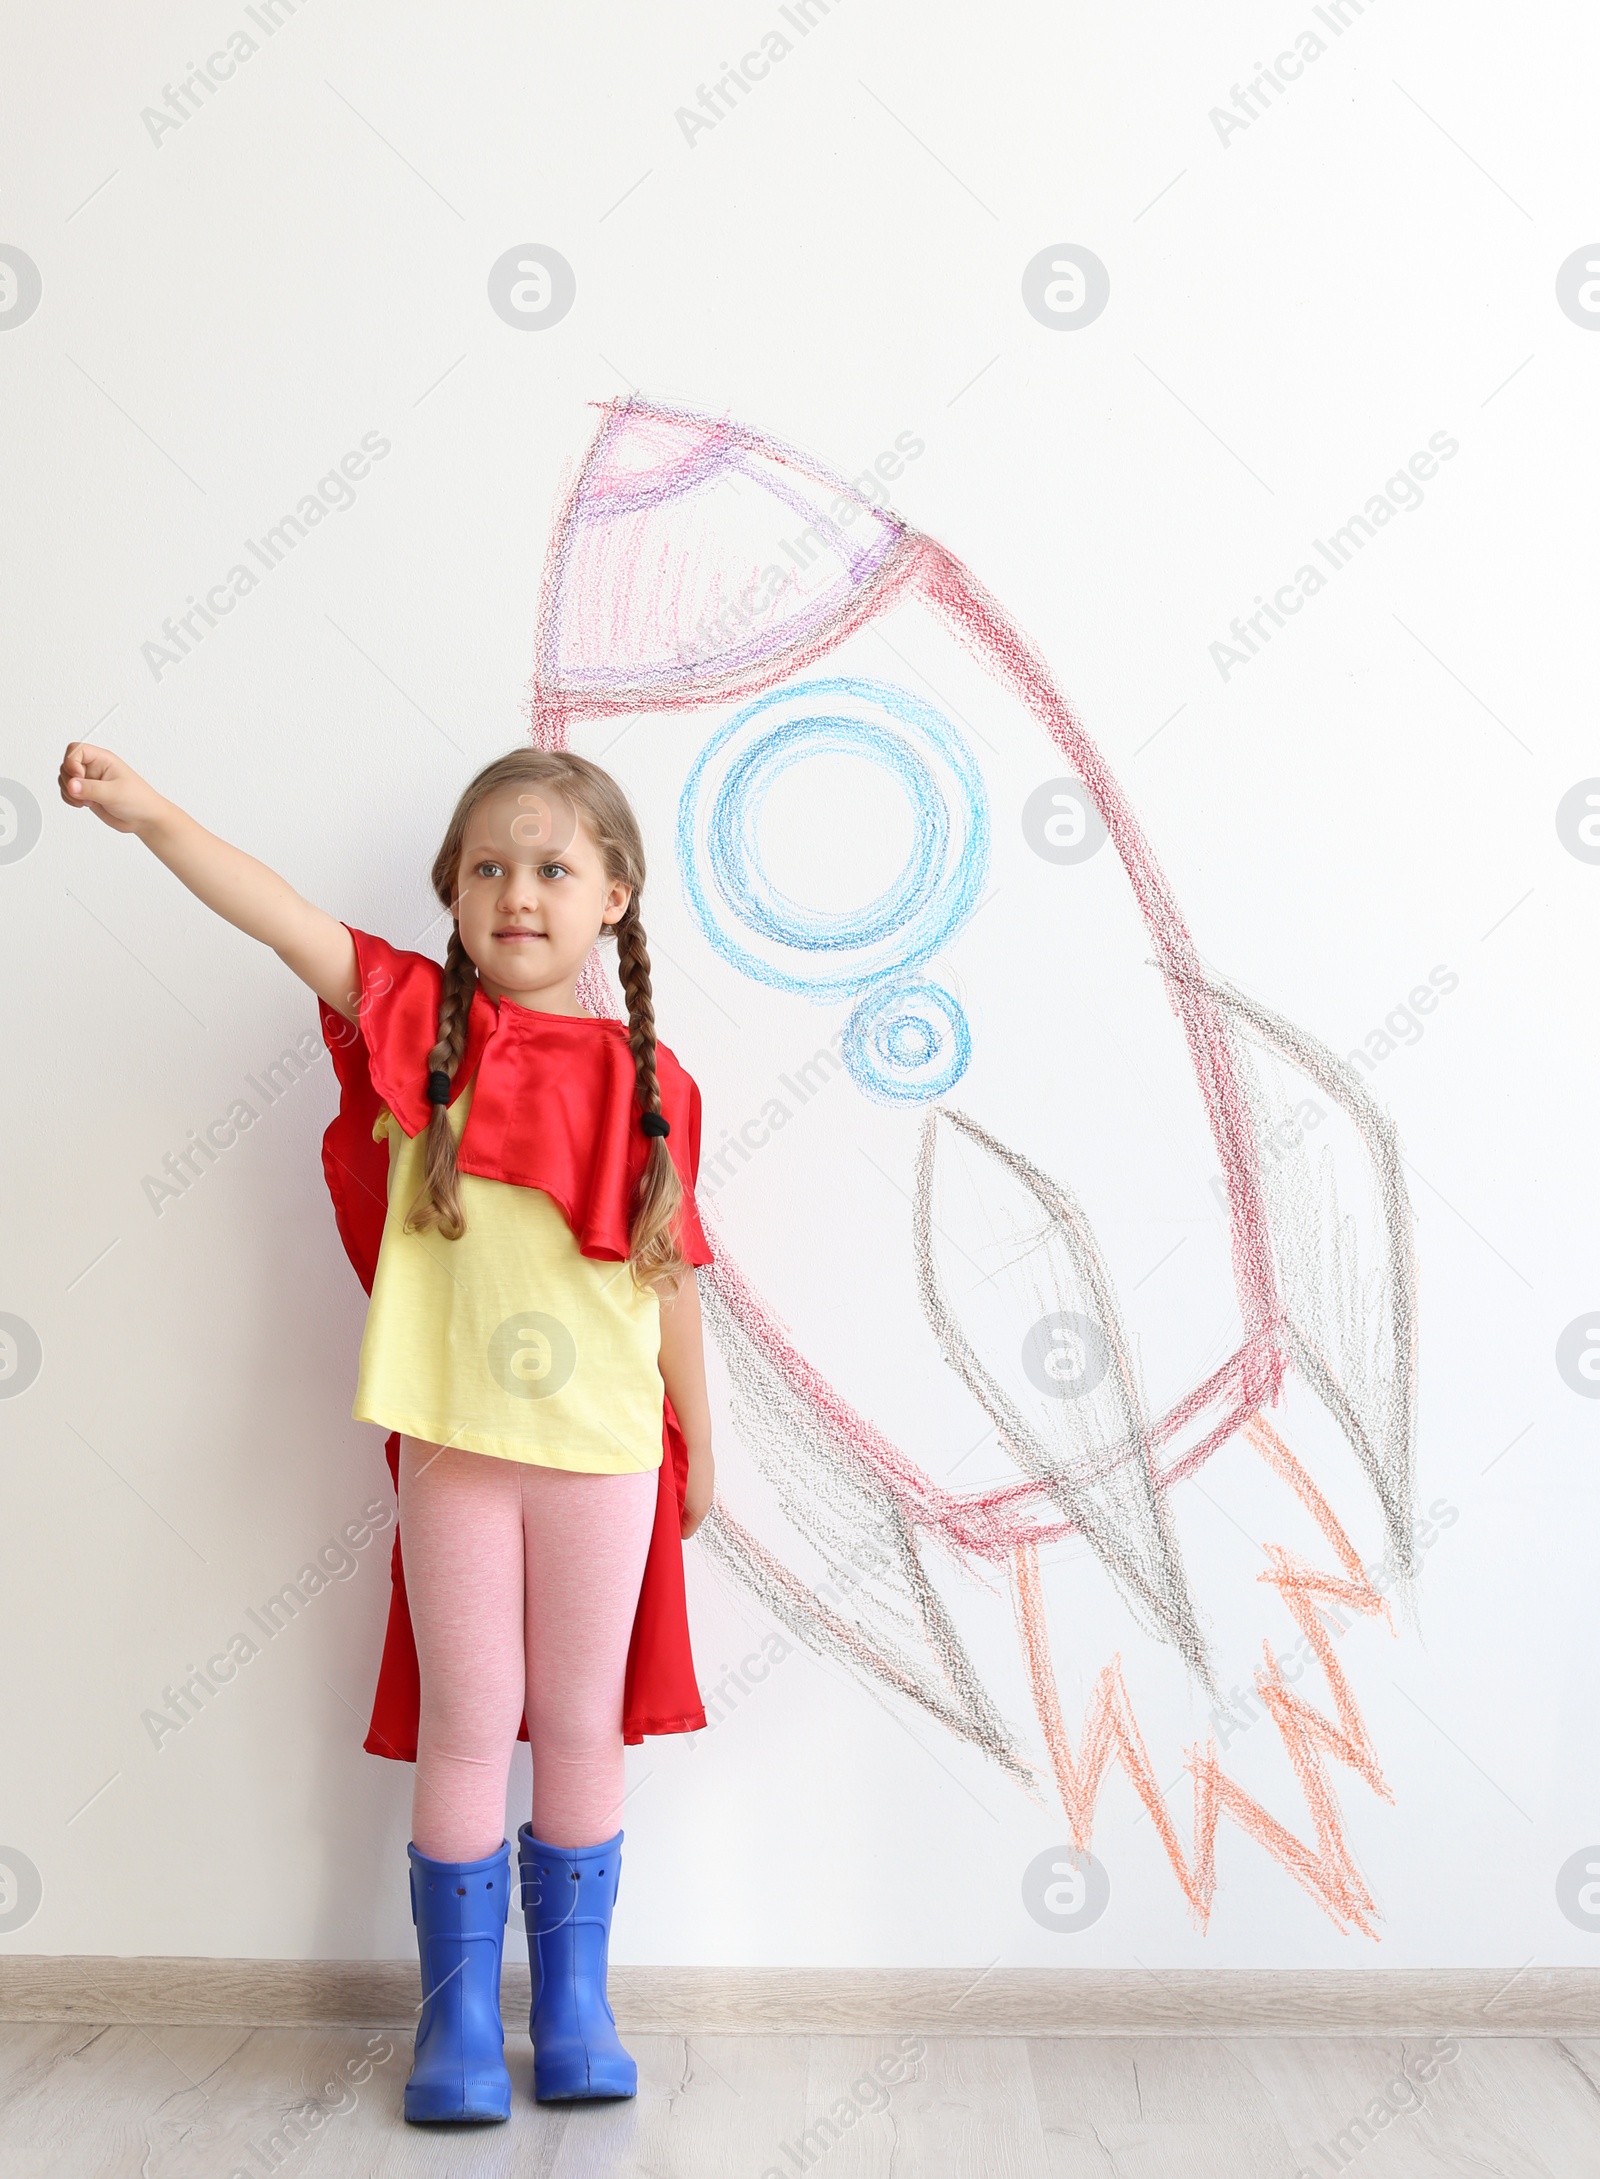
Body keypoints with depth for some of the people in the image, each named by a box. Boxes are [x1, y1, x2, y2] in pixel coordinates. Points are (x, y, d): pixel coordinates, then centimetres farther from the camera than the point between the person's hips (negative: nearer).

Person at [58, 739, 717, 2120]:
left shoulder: (649, 1081, 1)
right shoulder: (423, 1020, -2)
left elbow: (669, 1273, 8)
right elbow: (292, 926, -16)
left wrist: (697, 1445, 14)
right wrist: (153, 817, -30)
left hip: (604, 1455, 1)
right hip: (453, 1441, -1)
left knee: (581, 1724, 11)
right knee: (468, 1721, 7)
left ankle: (576, 1997, 26)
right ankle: (459, 2007, 21)